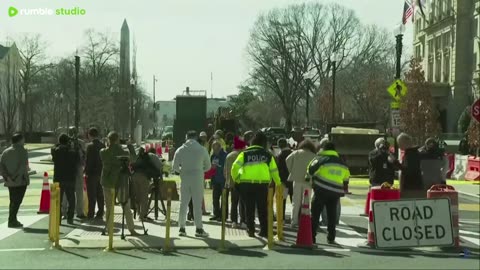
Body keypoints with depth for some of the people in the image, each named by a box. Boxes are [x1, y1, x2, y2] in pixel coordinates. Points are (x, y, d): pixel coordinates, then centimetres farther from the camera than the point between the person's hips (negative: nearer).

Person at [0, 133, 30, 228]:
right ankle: (12, 221, -8)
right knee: (17, 201, -4)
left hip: (10, 182, 6)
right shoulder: (22, 151, -8)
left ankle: (12, 220, 20)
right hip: (21, 181, -6)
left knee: (13, 201, 16)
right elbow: (22, 166, -20)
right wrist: (15, 177, -17)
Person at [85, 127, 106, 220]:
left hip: (92, 173, -6)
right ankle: (100, 214, 13)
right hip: (101, 172, 6)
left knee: (91, 195, -3)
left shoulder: (90, 145, -12)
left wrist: (86, 171, -8)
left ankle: (91, 214, -2)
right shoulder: (102, 145, 7)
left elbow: (88, 160, -14)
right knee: (100, 195, 10)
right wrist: (103, 170, 15)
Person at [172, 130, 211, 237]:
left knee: (183, 204, 9)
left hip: (184, 179, 2)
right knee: (197, 204, 1)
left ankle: (182, 228, 11)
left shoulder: (180, 150, 3)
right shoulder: (202, 149, 0)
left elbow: (175, 167, 2)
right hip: (197, 179, -2)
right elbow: (208, 166, 5)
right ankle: (199, 229, 0)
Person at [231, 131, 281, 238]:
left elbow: (235, 167, -6)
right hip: (263, 184, 1)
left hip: (246, 183, 0)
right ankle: (264, 230, 10)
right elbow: (274, 170, 13)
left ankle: (251, 229, 7)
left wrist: (236, 179, 9)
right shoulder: (268, 155, 10)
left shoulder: (245, 153, 6)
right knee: (262, 208, 11)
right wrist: (278, 183, 27)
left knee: (249, 208, 11)